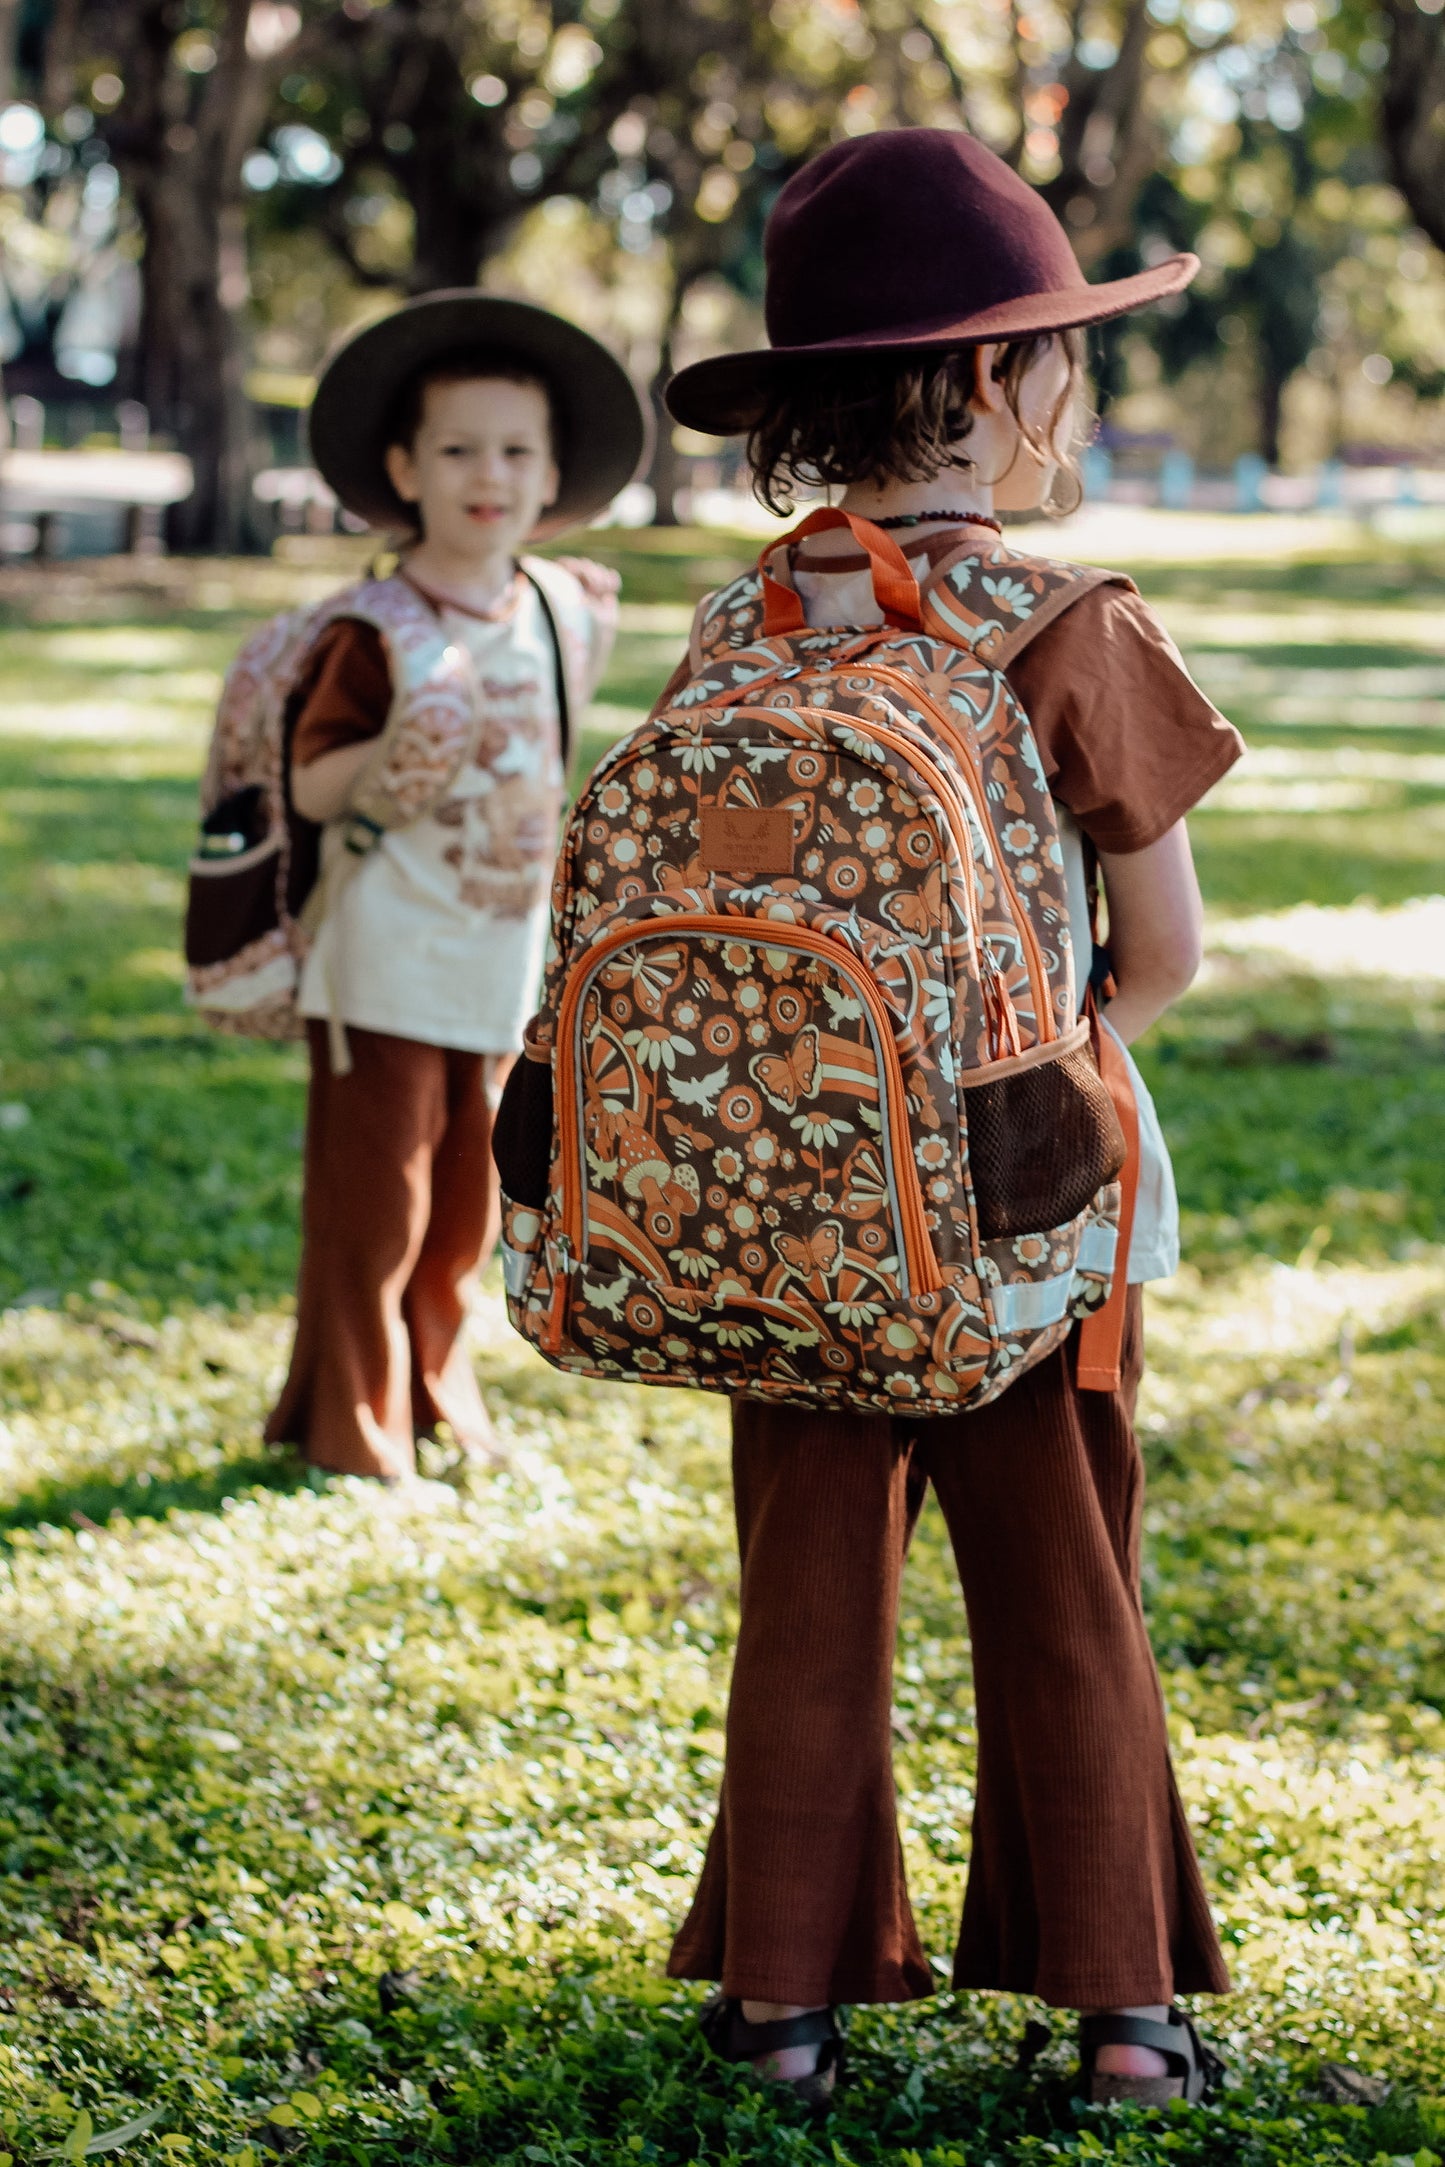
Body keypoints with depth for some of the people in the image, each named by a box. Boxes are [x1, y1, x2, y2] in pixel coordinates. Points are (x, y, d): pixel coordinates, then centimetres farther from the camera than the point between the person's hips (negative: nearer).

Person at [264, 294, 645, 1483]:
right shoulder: (379, 632, -14)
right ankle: (347, 1419, 16)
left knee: (469, 1202, 15)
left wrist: (592, 644, 8)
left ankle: (438, 1393, 30)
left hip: (504, 962, 5)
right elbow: (313, 785, -15)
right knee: (374, 1198, 2)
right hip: (389, 967, -5)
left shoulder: (561, 611, 3)